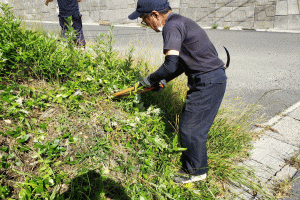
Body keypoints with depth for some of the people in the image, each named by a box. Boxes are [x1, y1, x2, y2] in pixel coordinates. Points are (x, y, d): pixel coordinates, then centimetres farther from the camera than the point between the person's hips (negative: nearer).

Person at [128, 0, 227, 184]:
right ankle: (190, 165, 35)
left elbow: (171, 64, -27)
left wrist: (150, 79, -10)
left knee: (191, 128, 1)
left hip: (208, 83, -10)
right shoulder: (180, 22, 17)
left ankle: (197, 171, 21)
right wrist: (163, 81, 13)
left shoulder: (172, 26, -16)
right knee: (189, 125, 18)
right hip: (208, 80, 10)